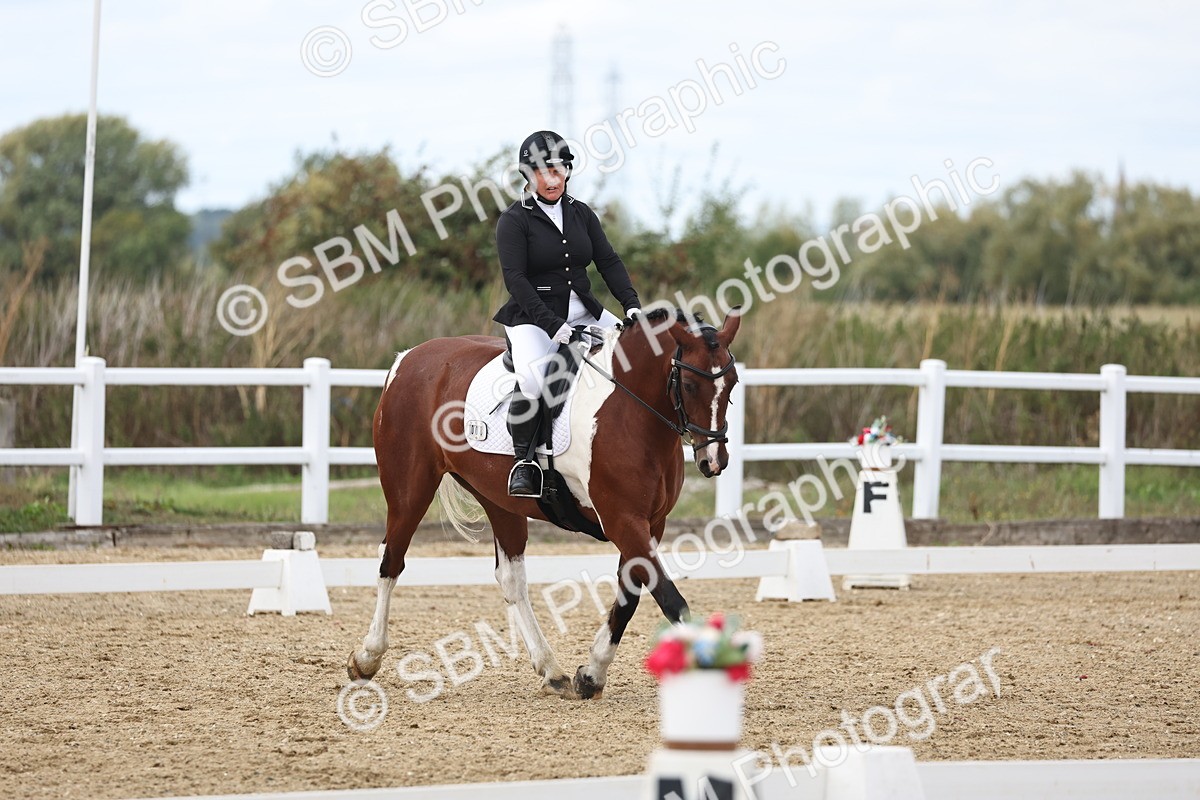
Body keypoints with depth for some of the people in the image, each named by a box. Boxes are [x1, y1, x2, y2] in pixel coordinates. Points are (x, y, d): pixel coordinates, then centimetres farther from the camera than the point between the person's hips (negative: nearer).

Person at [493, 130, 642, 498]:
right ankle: (522, 461, -17)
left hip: (583, 312, 6)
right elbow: (515, 278, -13)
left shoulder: (582, 214, 12)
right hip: (533, 317, -6)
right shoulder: (514, 220, -5)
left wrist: (631, 304, -11)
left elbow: (609, 261, 7)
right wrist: (552, 324, -24)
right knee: (532, 378, -34)